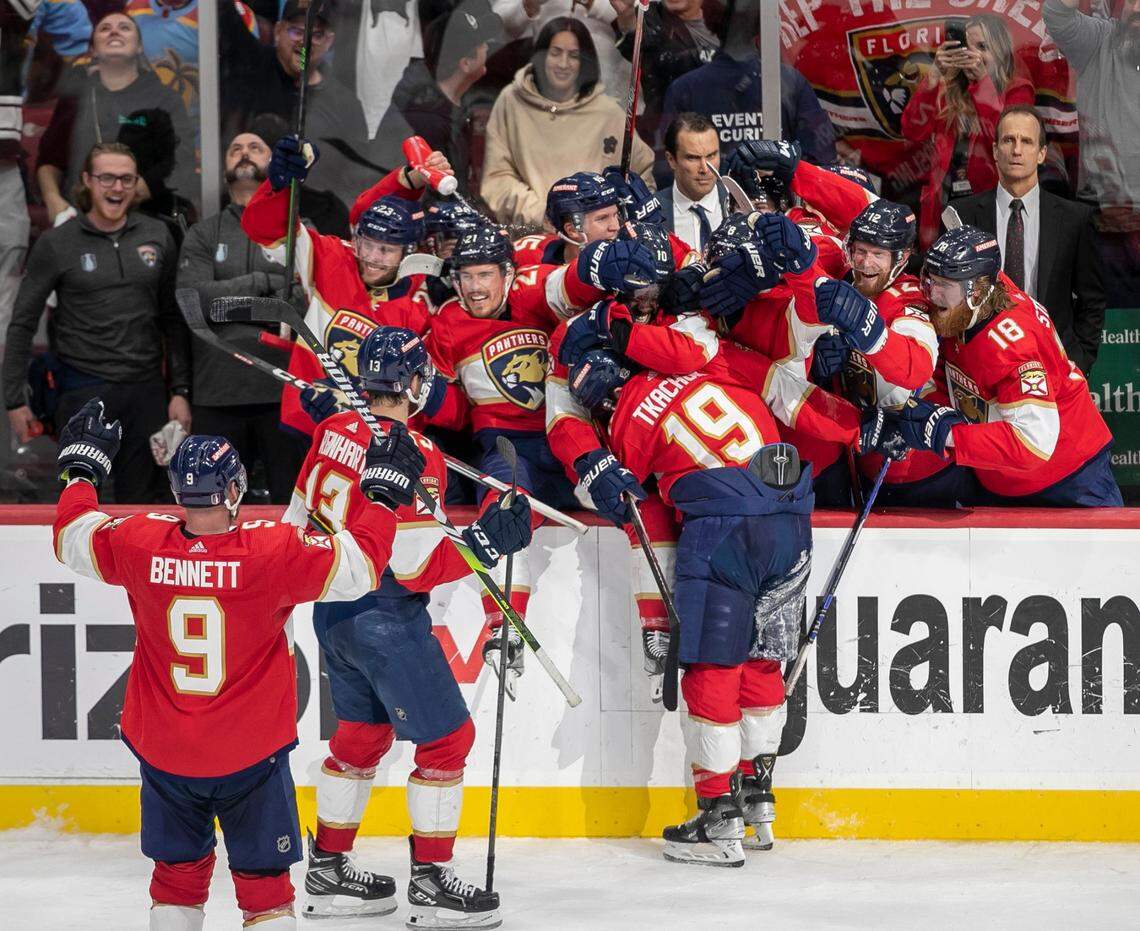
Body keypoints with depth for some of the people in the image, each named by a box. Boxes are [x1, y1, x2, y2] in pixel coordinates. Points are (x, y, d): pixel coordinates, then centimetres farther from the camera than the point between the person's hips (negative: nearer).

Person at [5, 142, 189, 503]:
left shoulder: (157, 236, 6)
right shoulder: (56, 243, -2)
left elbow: (173, 320, 11)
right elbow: (21, 325, 0)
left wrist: (180, 390, 5)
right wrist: (15, 400, -3)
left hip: (146, 391, 3)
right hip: (84, 389, -3)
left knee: (141, 498, 7)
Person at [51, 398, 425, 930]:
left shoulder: (139, 545, -11)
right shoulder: (275, 553, -19)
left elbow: (73, 537, 8)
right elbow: (361, 564, -12)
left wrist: (81, 467, 23)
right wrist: (384, 490, 1)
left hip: (164, 756, 3)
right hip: (251, 757, -3)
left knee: (179, 869, 17)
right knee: (263, 879, 8)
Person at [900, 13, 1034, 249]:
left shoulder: (1016, 90, 1)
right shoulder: (948, 89, 9)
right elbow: (913, 132, -4)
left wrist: (983, 78, -18)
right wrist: (934, 74, -11)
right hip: (942, 206, 3)